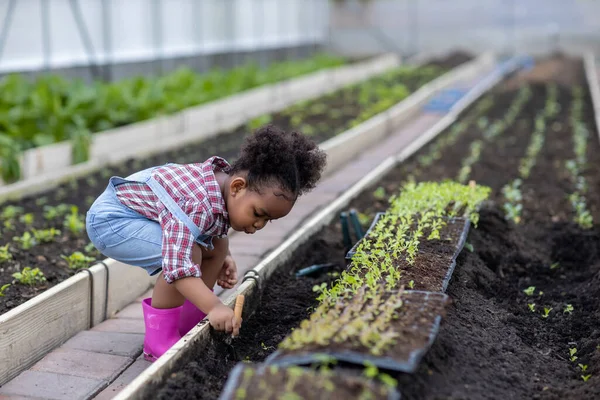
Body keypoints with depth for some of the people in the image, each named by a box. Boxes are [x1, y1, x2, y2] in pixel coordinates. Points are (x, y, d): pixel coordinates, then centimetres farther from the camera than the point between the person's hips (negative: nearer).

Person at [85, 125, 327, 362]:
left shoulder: (225, 178, -6)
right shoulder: (199, 205, -35)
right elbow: (177, 264, -43)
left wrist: (223, 258, 2)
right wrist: (214, 307, -48)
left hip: (139, 213, 10)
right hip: (109, 219, -10)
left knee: (218, 246, 6)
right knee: (189, 252, -30)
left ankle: (186, 326, 13)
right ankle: (159, 339, -15)